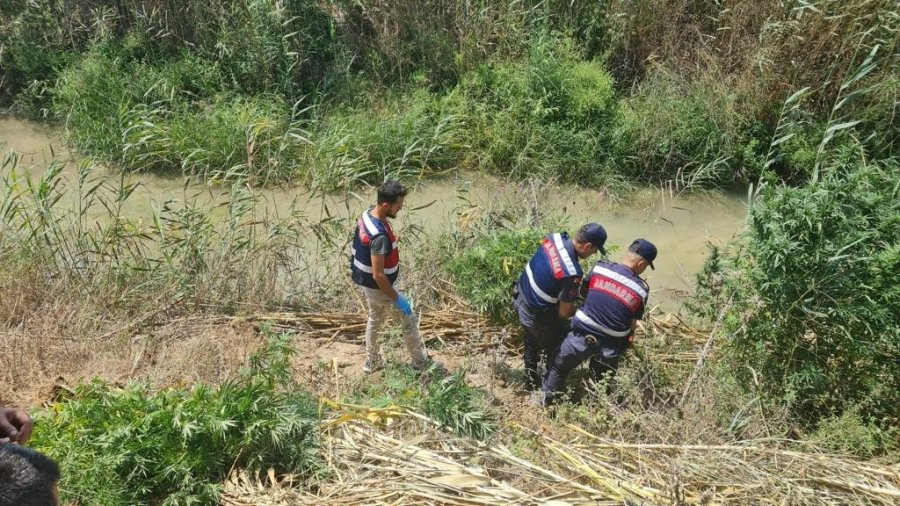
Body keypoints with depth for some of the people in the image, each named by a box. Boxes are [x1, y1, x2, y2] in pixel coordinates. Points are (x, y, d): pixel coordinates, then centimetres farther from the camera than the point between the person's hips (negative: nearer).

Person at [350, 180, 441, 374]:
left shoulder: (367, 214, -8)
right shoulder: (379, 236, -36)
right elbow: (378, 275, -32)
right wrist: (396, 298, -20)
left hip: (365, 281, 9)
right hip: (377, 286, -9)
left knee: (375, 319, 27)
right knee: (409, 320, 9)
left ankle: (372, 361, 43)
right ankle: (420, 362, 26)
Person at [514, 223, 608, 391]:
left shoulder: (555, 237, -13)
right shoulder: (571, 273, -34)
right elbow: (565, 312, -22)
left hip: (521, 298, 8)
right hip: (536, 316, -8)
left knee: (532, 342, 30)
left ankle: (531, 381, 49)